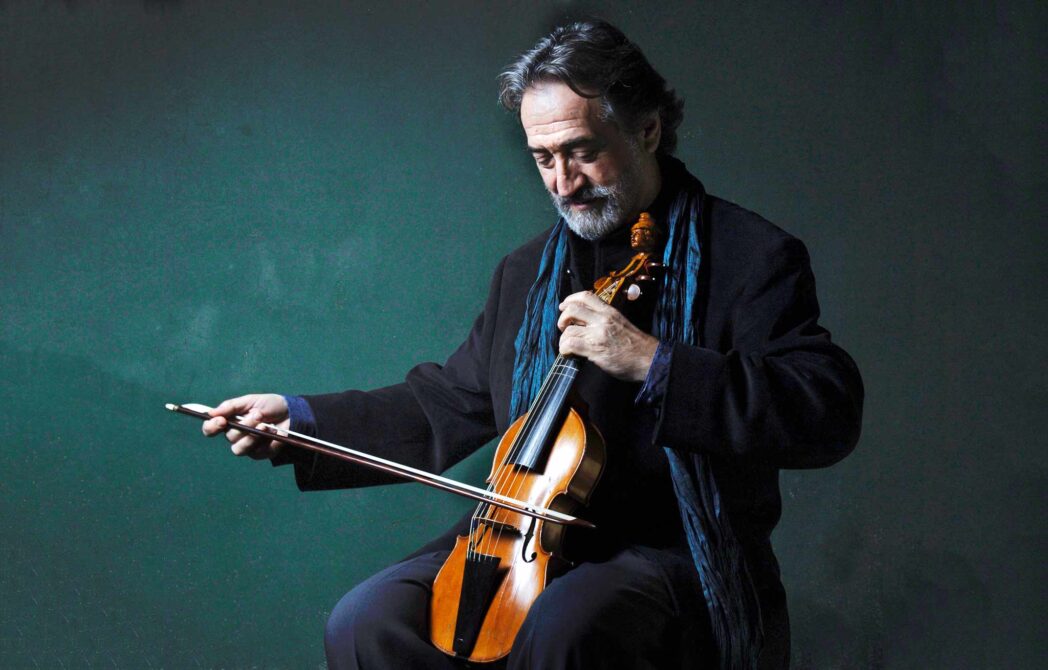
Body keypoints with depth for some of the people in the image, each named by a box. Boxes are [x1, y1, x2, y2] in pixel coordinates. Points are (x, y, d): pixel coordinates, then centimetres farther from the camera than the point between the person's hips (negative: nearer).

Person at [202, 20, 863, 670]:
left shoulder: (751, 255, -4)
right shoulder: (525, 274, 18)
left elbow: (829, 414, -16)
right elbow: (449, 407, 23)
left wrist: (652, 363, -23)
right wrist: (299, 420, 12)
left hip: (675, 553, -5)